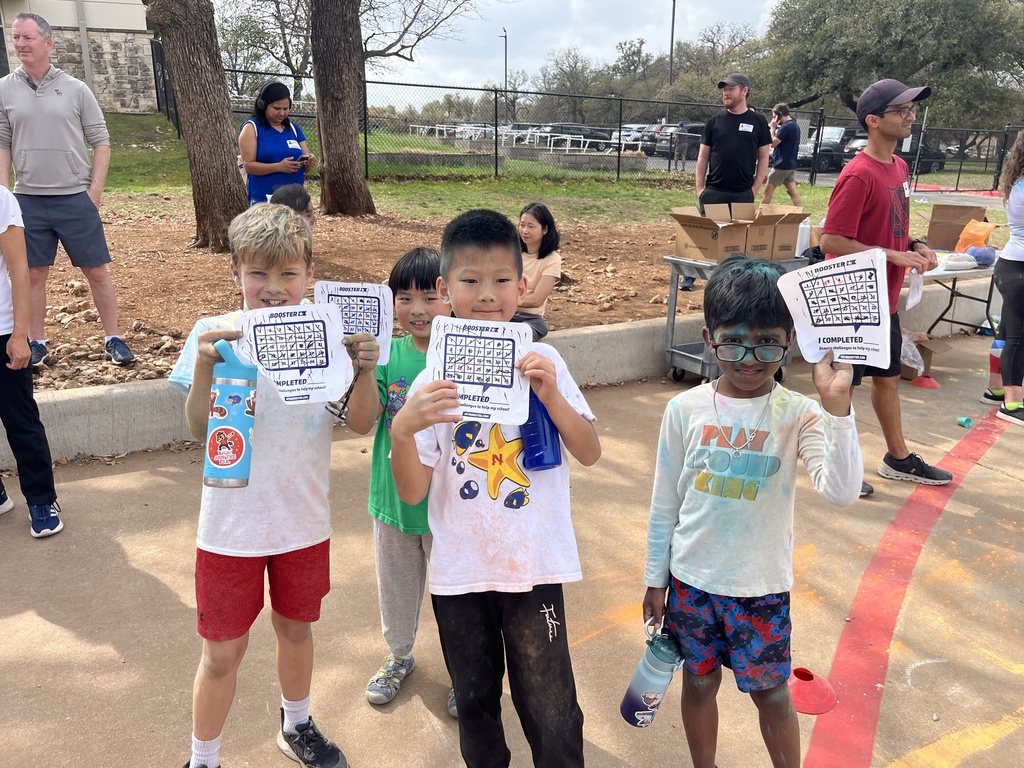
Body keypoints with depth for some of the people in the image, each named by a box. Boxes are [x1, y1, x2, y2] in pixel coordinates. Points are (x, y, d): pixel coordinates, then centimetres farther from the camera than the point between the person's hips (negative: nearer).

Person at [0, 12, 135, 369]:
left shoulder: (75, 89, 1)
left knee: (96, 270, 2)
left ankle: (112, 339, 12)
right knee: (32, 275, 7)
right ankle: (36, 344, 17)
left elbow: (100, 141, 3)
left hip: (75, 198, -1)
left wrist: (95, 189, -5)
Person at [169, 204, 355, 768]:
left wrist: (364, 368, -25)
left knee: (295, 627, 22)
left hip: (305, 520, 2)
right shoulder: (214, 334, -10)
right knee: (223, 652, 10)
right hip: (232, 524, -2)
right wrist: (203, 367, -31)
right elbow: (199, 428, -15)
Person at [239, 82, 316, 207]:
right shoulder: (252, 128, -1)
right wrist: (279, 166, -23)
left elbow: (305, 168, 16)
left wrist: (309, 162, -8)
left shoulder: (294, 128, 14)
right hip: (264, 201, -5)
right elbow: (248, 165, -10)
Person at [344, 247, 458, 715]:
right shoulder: (388, 354, -8)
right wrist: (366, 371, -29)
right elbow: (361, 423, -15)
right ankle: (399, 655, 51)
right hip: (393, 499, 3)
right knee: (396, 587, 23)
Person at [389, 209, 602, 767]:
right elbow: (412, 493, -7)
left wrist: (551, 396, -21)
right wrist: (402, 431, -26)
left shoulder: (542, 363, -5)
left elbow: (590, 453, -5)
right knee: (474, 699, 21)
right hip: (458, 571, 1)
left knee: (550, 711, 6)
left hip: (534, 565, -1)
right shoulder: (432, 383, -7)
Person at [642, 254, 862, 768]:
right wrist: (655, 579, 6)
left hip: (761, 586, -2)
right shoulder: (685, 409, -8)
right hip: (691, 578, 2)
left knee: (771, 693, 14)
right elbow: (665, 503, 1)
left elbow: (841, 491, -26)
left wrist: (836, 405, -35)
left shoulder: (798, 414, -12)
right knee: (699, 682, 19)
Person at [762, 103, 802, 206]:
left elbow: (773, 143, -17)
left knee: (768, 190, 0)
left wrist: (772, 128, -7)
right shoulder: (795, 125, 14)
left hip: (781, 164, -9)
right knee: (792, 191, 6)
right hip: (791, 164, 9)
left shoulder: (785, 127, -17)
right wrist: (775, 128, 10)